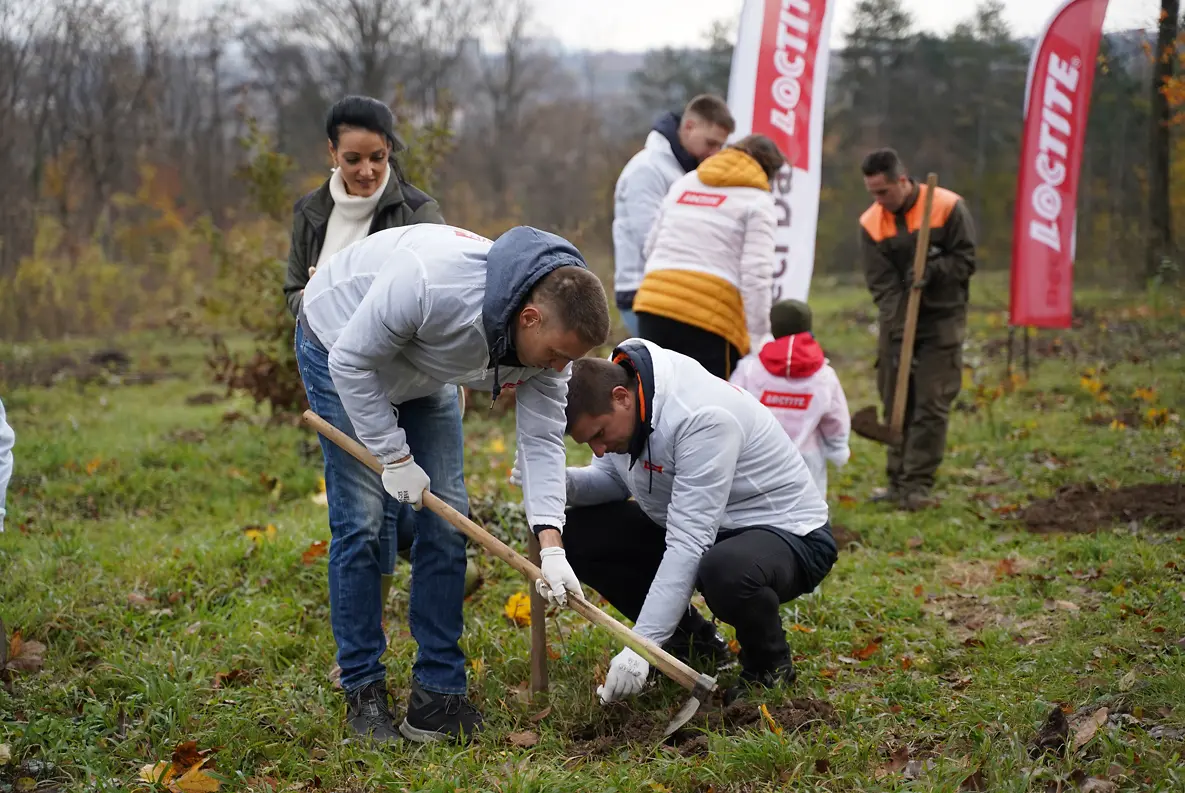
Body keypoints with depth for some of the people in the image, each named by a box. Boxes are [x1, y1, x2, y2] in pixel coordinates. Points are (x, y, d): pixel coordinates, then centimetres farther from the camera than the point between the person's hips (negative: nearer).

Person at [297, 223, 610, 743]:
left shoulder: (550, 330, -22)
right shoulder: (431, 282, -42)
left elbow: (542, 438, -17)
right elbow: (352, 360, -30)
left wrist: (551, 546, -27)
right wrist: (396, 457, -25)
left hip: (422, 376, 6)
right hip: (342, 350, -6)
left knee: (446, 522, -1)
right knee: (361, 520, -10)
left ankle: (438, 692, 5)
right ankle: (363, 692, 1)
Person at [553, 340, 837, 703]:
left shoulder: (703, 417, -32)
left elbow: (689, 545, -35)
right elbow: (612, 480, 6)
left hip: (786, 531, -8)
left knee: (724, 572, -41)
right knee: (581, 533, -7)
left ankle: (770, 663, -6)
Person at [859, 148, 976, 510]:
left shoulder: (949, 207, -11)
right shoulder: (871, 223, -5)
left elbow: (964, 261, -6)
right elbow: (882, 285, -7)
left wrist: (930, 271, -24)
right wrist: (898, 330, -17)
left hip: (942, 320, -3)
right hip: (897, 321, 3)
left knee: (931, 405, -6)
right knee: (895, 403, 6)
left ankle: (917, 485, -3)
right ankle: (897, 481, 15)